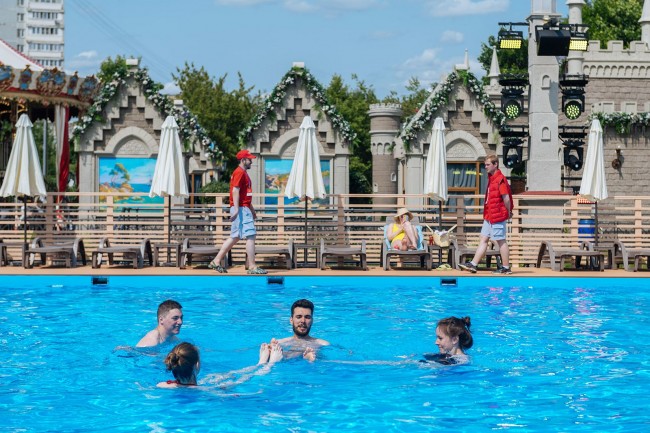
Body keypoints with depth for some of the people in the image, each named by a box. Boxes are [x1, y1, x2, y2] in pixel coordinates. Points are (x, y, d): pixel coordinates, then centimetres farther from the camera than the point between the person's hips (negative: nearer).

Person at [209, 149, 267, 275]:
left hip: (245, 208, 11)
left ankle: (216, 261, 14)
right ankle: (252, 267, -12)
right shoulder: (239, 172, -11)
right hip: (241, 209, -11)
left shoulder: (243, 173, 21)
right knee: (251, 236, -12)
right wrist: (236, 209, -28)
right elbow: (235, 190, -20)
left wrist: (252, 210, 28)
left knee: (235, 237, 12)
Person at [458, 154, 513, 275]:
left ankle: (506, 268, 3)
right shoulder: (491, 178, 15)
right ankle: (473, 264, 9)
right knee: (483, 240, 9)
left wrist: (508, 212, -6)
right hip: (489, 216, 10)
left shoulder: (500, 179, -15)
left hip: (498, 216, -10)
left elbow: (506, 198, -18)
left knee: (501, 241, -3)